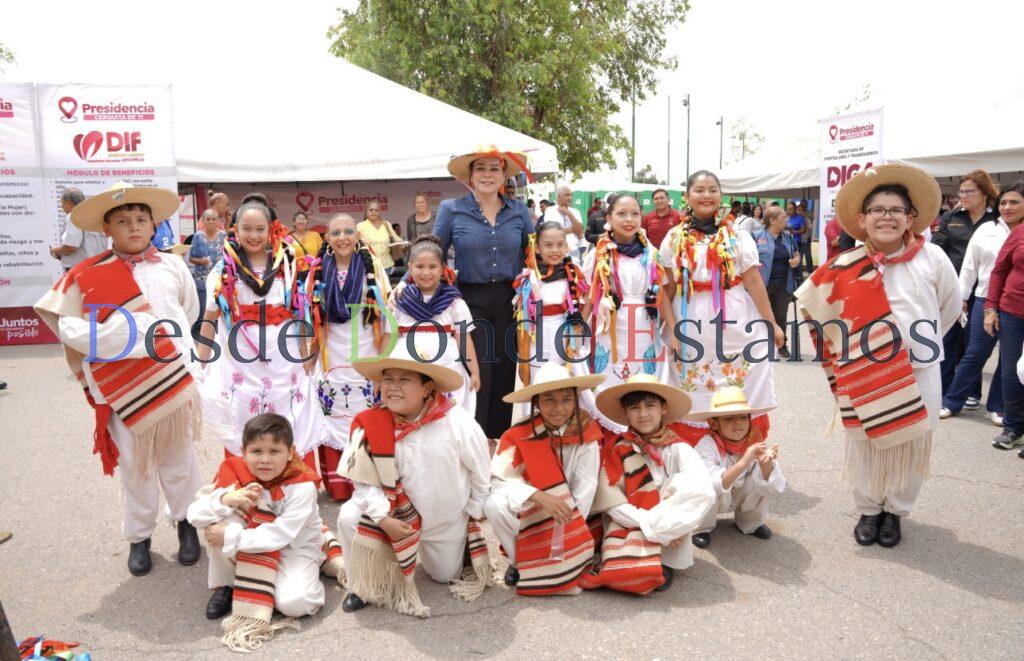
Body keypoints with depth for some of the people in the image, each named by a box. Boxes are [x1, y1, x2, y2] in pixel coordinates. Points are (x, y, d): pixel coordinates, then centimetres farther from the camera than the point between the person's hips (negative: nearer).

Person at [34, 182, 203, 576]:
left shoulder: (173, 267, 2)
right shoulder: (87, 275, -5)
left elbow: (189, 315, 10)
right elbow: (65, 325, -5)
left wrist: (174, 346, 0)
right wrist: (120, 330, -14)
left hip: (174, 381, 1)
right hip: (123, 388, -1)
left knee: (178, 457, 13)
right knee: (134, 465, 10)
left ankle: (186, 522, 31)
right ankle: (139, 536, 27)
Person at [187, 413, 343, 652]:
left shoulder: (302, 487, -26)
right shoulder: (234, 474, -14)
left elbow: (278, 536, -32)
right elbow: (194, 514, -20)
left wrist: (230, 538, -32)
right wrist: (225, 500, -39)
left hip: (295, 547, -4)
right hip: (251, 549, 4)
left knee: (294, 602, -30)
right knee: (221, 518, -24)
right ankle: (223, 585, -4)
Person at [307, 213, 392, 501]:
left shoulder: (373, 267, -1)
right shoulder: (318, 272, 5)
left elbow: (387, 315, -1)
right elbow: (309, 319, 10)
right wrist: (307, 359, 8)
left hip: (366, 362, -2)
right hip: (331, 363, 2)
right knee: (332, 423, 2)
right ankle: (337, 485, 13)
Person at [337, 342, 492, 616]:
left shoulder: (458, 423, -26)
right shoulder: (372, 426, -22)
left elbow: (481, 472, -11)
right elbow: (365, 481, -15)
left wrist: (473, 513, -2)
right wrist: (384, 518, -27)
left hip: (448, 519, 0)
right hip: (398, 512, 0)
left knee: (445, 576, 17)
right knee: (350, 518, -25)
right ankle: (363, 585, 0)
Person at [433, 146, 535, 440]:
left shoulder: (518, 211, 5)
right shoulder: (451, 209, -1)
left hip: (509, 300, 3)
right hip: (470, 301, -2)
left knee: (505, 372, 8)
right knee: (477, 373, -5)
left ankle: (499, 443, 22)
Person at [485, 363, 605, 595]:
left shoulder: (587, 435, -17)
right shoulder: (518, 435, -18)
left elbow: (585, 489, -15)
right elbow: (500, 478, -24)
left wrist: (570, 527, -21)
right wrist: (541, 498, -38)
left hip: (568, 514, 1)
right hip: (530, 515, -1)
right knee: (496, 505, -30)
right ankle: (521, 561, -4)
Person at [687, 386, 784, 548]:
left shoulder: (756, 443, -18)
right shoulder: (706, 446, -30)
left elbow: (776, 489, -23)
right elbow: (713, 487, -44)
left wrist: (767, 465, -43)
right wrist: (743, 463, -54)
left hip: (740, 498, 4)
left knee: (765, 477, -22)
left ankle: (751, 523, 6)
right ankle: (702, 528, -3)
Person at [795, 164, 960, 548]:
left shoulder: (932, 258, -5)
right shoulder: (846, 267, -6)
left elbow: (951, 307, 10)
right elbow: (810, 303, 7)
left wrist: (920, 341, 12)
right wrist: (848, 342, 7)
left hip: (919, 373, 0)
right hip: (864, 374, 0)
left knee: (909, 446, 9)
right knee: (865, 444, 9)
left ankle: (894, 512, 30)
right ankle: (868, 511, 29)